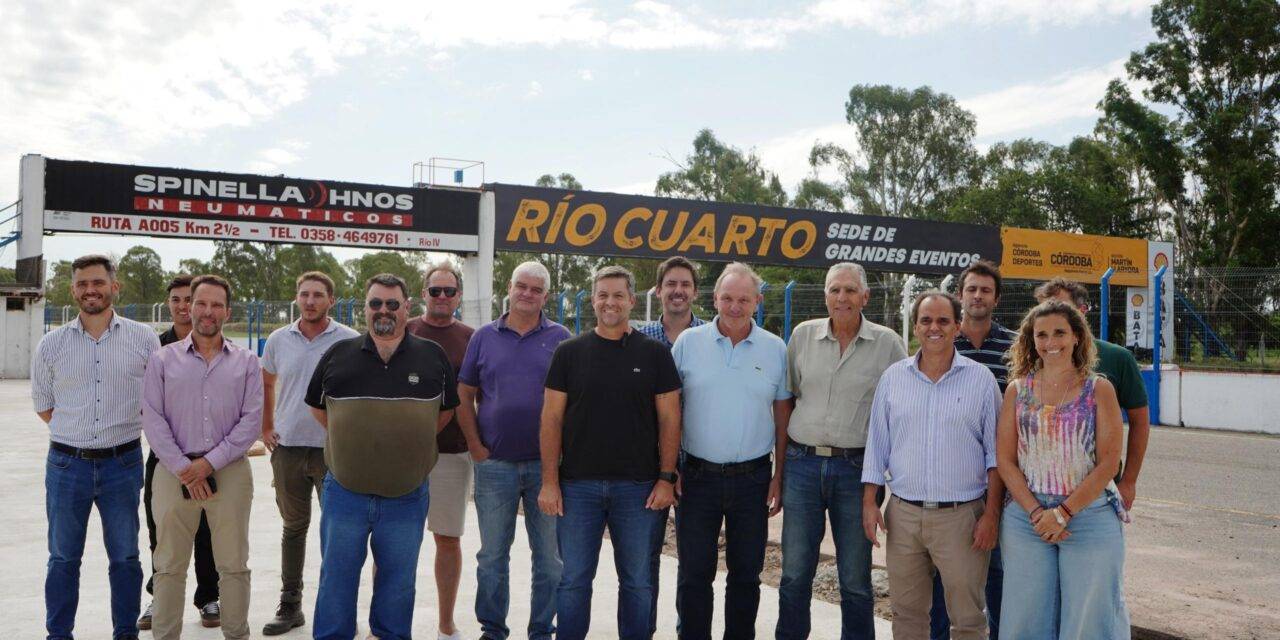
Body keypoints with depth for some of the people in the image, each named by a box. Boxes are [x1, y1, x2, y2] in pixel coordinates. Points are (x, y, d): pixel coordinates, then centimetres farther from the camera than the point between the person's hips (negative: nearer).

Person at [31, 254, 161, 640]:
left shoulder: (143, 338, -1)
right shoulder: (51, 344, 2)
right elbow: (43, 406, 12)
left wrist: (120, 429, 4)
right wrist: (78, 432, 4)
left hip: (123, 463, -1)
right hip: (66, 463, 1)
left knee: (125, 557, 9)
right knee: (63, 558, 12)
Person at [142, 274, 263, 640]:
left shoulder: (246, 362, 6)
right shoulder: (163, 360, 6)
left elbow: (251, 421, -1)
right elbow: (153, 419, -1)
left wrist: (209, 463, -10)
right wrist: (182, 468, -10)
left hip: (230, 471, 0)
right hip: (174, 471, 0)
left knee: (234, 565, 5)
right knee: (170, 566, 7)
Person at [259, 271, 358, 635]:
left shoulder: (350, 341, -6)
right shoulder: (278, 340, 5)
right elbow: (266, 384, 20)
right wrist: (266, 428, 13)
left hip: (334, 448, -3)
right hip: (287, 447, 4)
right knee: (293, 526, 14)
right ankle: (290, 605, 26)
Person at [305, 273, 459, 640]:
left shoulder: (432, 356, 1)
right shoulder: (338, 355, 2)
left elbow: (446, 409, 12)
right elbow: (317, 406, 15)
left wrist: (412, 443, 8)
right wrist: (348, 442, 9)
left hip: (408, 496, 0)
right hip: (344, 492, 0)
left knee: (399, 580, 13)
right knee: (336, 578, 10)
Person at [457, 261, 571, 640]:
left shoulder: (560, 338, 2)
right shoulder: (485, 337, 6)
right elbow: (464, 394, 7)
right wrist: (475, 446, -2)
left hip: (545, 464, -1)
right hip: (494, 463, 1)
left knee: (549, 556, 7)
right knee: (492, 555, 10)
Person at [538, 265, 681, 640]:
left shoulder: (654, 355, 3)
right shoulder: (569, 352, 3)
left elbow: (669, 419, 2)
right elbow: (552, 418, 2)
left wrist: (666, 478, -5)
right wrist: (549, 481, -4)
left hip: (638, 486, 0)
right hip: (578, 484, 0)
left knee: (637, 581, 10)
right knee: (573, 580, 7)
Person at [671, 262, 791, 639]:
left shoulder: (776, 349, 2)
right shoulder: (688, 342, 0)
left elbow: (783, 417, 7)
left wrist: (779, 477, 2)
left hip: (753, 477, 1)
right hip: (697, 476, -1)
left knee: (746, 575, 11)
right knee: (694, 574, 6)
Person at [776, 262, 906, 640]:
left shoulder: (888, 343, 0)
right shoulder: (803, 335, 6)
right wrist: (782, 466, 10)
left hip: (857, 468, -1)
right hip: (803, 464, 2)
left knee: (856, 580, 8)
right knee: (794, 574, 8)